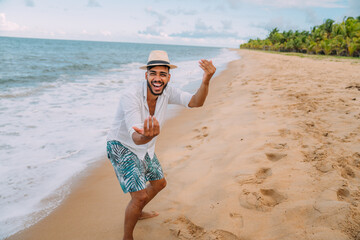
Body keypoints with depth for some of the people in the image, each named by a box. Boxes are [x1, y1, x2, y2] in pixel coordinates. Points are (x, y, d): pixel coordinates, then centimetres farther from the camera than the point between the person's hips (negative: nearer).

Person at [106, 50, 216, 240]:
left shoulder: (167, 92, -12)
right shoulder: (130, 96, -32)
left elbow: (195, 102, -23)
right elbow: (136, 138, -40)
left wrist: (206, 81, -42)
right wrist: (146, 136, -65)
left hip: (144, 148, 7)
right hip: (122, 148, -7)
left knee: (159, 183, 21)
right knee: (140, 196, -15)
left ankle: (137, 212, 46)